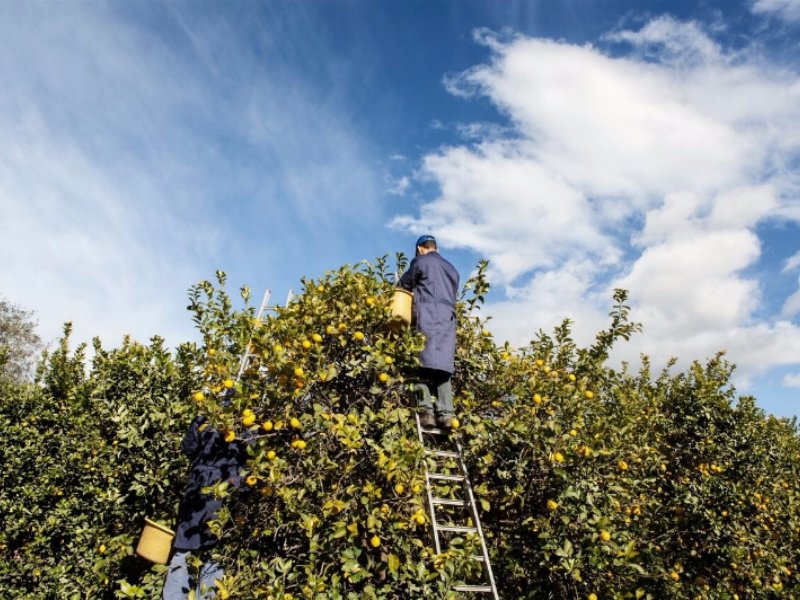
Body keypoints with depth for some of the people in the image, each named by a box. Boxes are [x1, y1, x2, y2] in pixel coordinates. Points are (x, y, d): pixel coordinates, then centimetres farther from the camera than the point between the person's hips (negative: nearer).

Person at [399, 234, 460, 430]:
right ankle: (445, 414, -7)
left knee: (424, 365, -10)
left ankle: (426, 411, -20)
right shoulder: (451, 269, 27)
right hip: (448, 319, 6)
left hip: (427, 316, -6)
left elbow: (404, 286, 14)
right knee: (443, 366, 1)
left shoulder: (420, 262, 8)